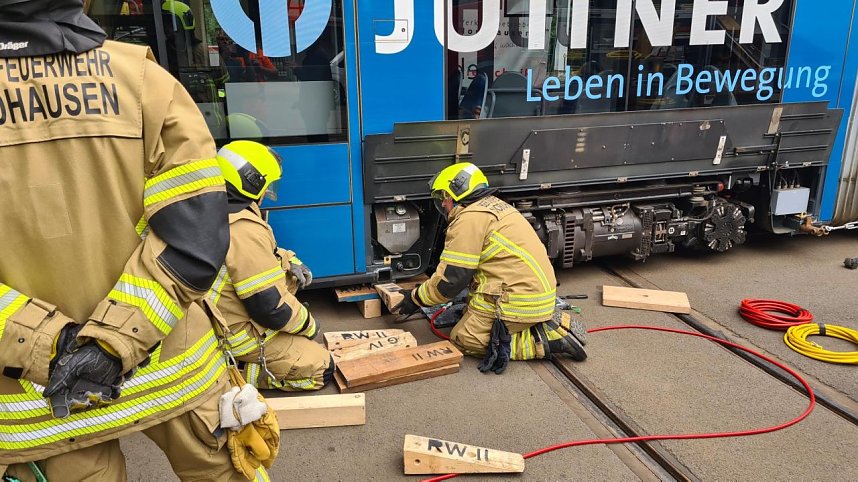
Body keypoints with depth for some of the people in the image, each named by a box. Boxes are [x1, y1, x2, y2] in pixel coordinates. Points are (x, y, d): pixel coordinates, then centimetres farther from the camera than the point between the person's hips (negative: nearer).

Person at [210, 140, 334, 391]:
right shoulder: (245, 229, -30)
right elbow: (270, 308, -27)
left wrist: (290, 262, 2)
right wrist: (309, 324, -9)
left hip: (216, 316, 9)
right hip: (235, 335, -9)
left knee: (292, 274, 18)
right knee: (321, 369, -2)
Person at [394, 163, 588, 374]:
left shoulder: (469, 218, -13)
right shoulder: (494, 206, 17)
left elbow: (451, 278, -12)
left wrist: (416, 298, 2)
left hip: (519, 300, -9)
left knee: (462, 338, -2)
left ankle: (544, 339, -9)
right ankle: (552, 324, 8)